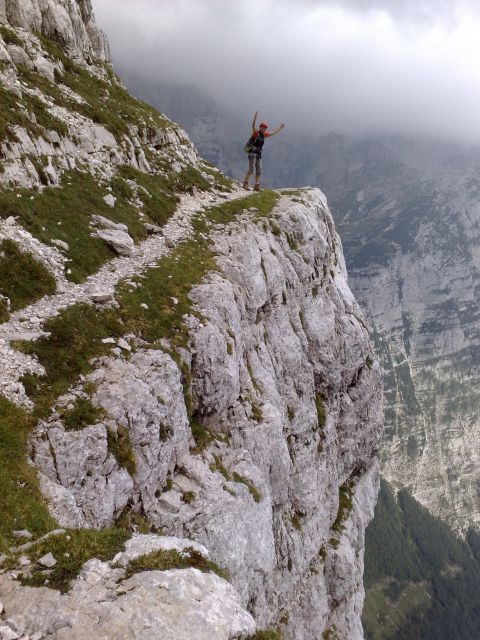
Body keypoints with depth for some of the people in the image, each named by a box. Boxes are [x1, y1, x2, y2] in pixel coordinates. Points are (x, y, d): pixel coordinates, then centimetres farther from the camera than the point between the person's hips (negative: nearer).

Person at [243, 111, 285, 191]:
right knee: (251, 170, -14)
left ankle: (256, 186, 8)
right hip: (252, 153, -7)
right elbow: (253, 126, -29)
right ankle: (245, 184, -9)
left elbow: (273, 132, 26)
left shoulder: (264, 134, 11)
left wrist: (280, 127, 30)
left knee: (259, 171, 4)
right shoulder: (256, 132, -9)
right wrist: (255, 116, -41)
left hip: (259, 154, 7)